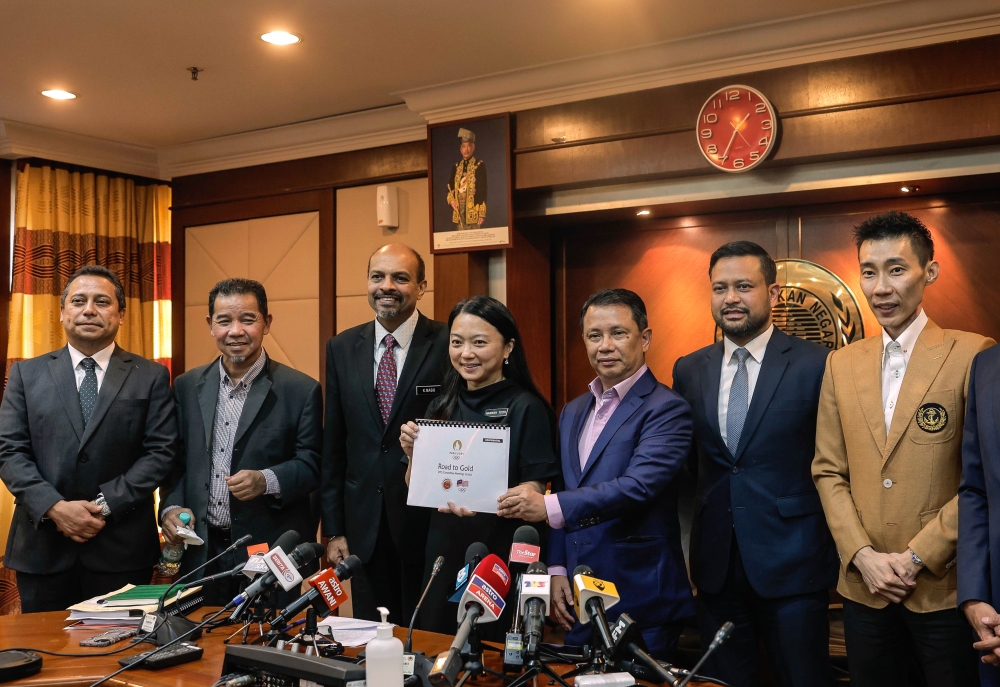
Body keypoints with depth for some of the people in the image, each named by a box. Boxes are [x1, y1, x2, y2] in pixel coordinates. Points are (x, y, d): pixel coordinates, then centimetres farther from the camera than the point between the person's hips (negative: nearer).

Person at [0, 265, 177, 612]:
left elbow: (160, 452, -2)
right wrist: (55, 507, -12)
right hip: (42, 548, 2)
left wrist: (105, 505, -12)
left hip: (122, 549, -1)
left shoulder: (151, 376, 4)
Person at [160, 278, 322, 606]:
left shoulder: (301, 390, -5)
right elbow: (177, 460, 13)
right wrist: (171, 508, -2)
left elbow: (311, 465, -5)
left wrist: (267, 481, -21)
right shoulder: (187, 386, 8)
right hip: (202, 552, 3)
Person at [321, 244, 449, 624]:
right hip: (363, 526, 4)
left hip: (428, 522, -3)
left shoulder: (448, 345, -8)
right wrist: (334, 530, 5)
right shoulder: (341, 348, 5)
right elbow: (332, 445, 6)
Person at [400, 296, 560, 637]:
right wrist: (412, 453, -10)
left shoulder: (526, 408, -9)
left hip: (501, 559, -5)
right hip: (443, 557, 5)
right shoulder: (443, 406, 7)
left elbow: (534, 491, -13)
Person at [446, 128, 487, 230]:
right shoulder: (456, 167, 15)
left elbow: (483, 190, -3)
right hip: (459, 211, 4)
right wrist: (451, 200, -3)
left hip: (473, 211, -4)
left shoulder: (480, 165, 1)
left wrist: (482, 213, -10)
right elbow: (451, 187, 20)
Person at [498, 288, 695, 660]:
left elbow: (638, 486, -24)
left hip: (641, 602, -7)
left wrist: (550, 506, -29)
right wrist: (557, 569, 7)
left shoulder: (667, 409, -11)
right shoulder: (573, 411, 13)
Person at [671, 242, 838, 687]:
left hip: (791, 563, -4)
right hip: (715, 563, 4)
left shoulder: (816, 364, -6)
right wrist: (685, 546, 8)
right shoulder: (689, 370, 6)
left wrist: (838, 550, -4)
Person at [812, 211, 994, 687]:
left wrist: (917, 557, -13)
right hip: (864, 586, 4)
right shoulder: (841, 364, 7)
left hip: (945, 586, -3)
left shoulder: (972, 356, -7)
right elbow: (828, 471, 6)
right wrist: (862, 555, -5)